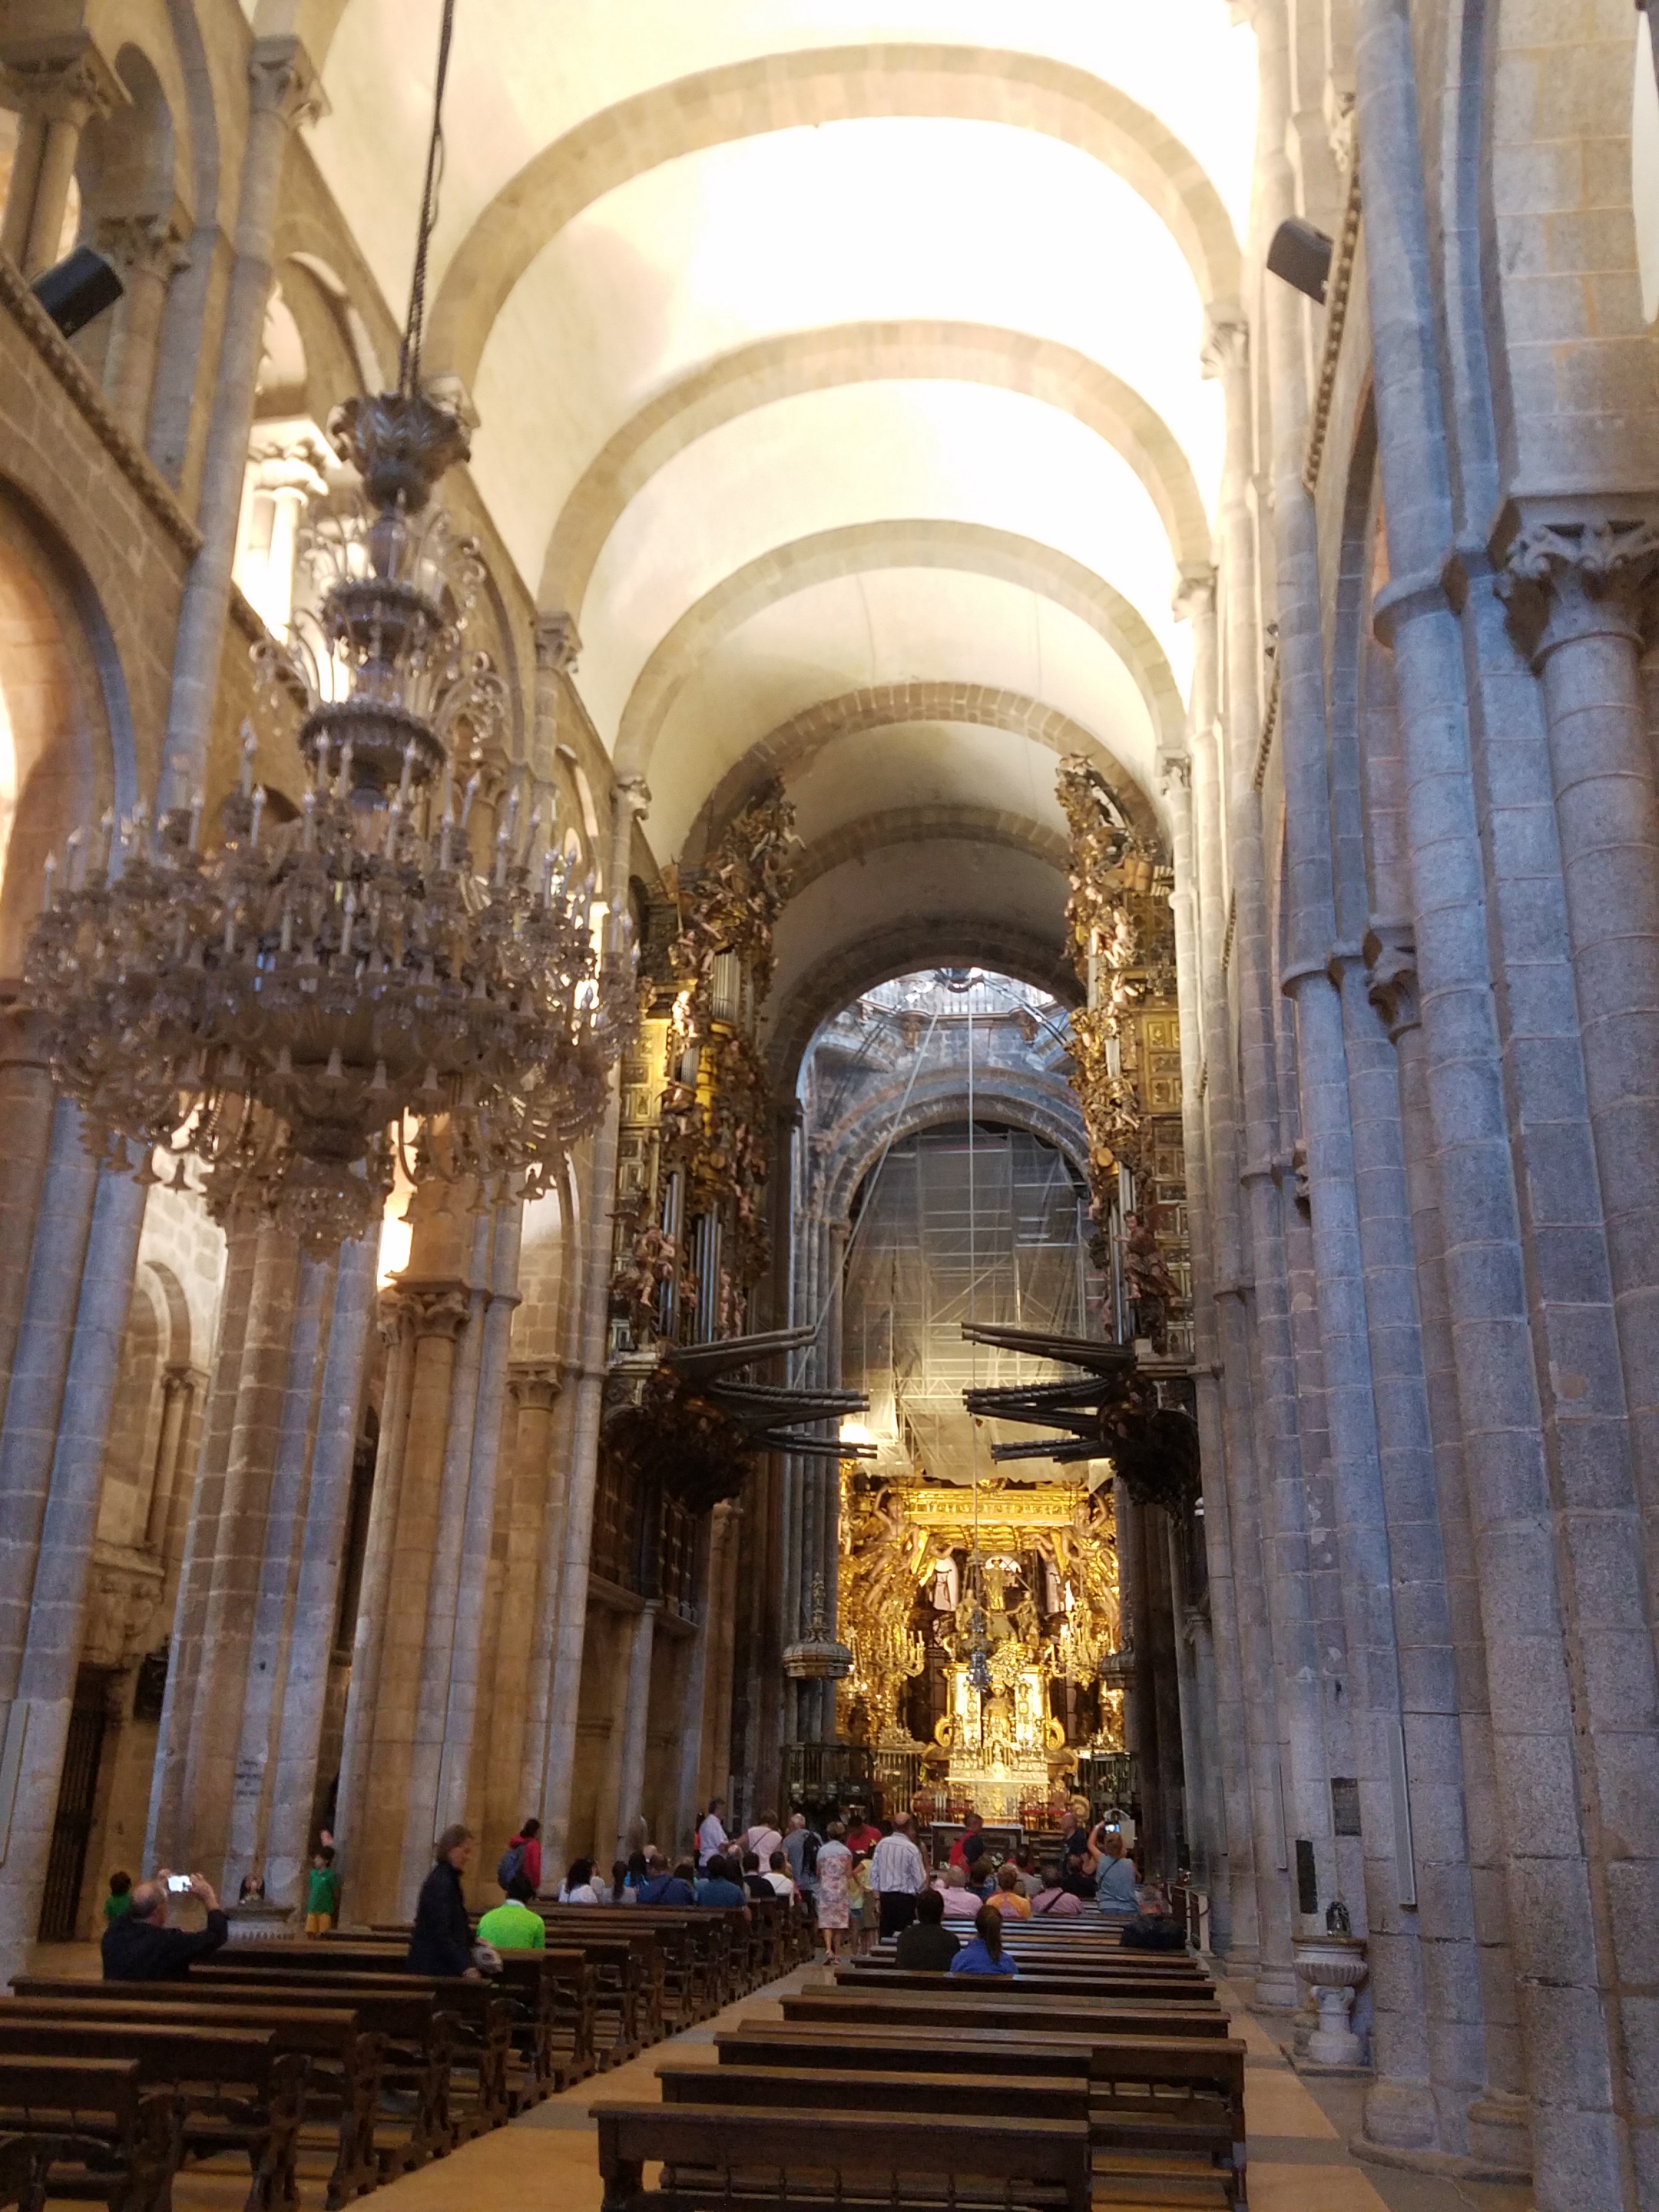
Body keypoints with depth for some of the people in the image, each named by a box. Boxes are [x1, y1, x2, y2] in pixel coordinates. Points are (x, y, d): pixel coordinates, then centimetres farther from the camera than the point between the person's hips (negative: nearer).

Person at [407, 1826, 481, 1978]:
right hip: (432, 1966, -10)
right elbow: (440, 1933, -22)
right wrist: (465, 1967, -26)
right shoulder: (441, 1883, -17)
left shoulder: (449, 1880, 14)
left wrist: (473, 1941, 11)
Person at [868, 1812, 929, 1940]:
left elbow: (874, 1872, 6)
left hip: (885, 1896, 5)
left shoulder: (882, 1844, 0)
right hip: (905, 1898, -5)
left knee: (886, 1934, 11)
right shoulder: (911, 1849, -13)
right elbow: (920, 1879, -7)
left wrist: (877, 1898, 14)